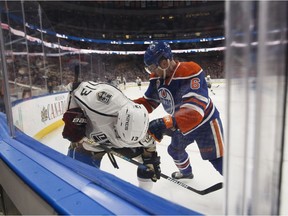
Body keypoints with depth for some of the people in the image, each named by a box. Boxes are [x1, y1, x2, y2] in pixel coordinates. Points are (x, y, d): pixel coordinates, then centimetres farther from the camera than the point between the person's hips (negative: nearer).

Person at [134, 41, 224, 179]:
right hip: (183, 123, 8)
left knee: (218, 161, -4)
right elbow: (149, 101, 0)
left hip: (204, 122, -7)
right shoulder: (157, 77, -10)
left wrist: (166, 124, -57)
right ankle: (186, 172, 54)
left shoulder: (190, 73, -34)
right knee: (175, 150, 24)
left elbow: (195, 108, -45)